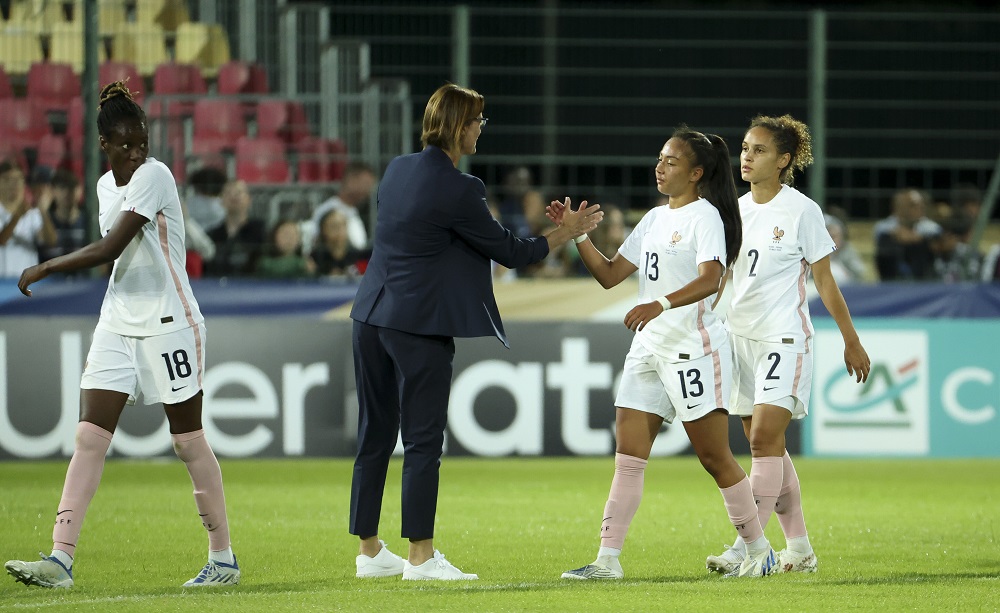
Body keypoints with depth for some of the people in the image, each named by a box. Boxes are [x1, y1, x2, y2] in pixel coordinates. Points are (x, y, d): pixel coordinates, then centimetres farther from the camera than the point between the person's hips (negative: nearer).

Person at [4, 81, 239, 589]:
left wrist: (45, 268, -14)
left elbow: (110, 248, -21)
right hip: (118, 324, 7)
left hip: (169, 323, -7)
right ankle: (60, 560, -10)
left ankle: (223, 558, 12)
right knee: (89, 437, -4)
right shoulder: (106, 186, 10)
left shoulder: (153, 176, -14)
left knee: (189, 441, 0)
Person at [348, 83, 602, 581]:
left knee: (375, 436, 11)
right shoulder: (455, 188, -14)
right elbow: (509, 251, -6)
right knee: (423, 441, -3)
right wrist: (567, 233, 8)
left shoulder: (398, 170, 9)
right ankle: (421, 556, -3)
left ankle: (369, 551, 16)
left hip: (372, 316, 8)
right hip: (419, 324, -8)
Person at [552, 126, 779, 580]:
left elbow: (710, 279, -24)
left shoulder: (705, 215, -8)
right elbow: (610, 275, 17)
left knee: (714, 457, -2)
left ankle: (759, 550, 11)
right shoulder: (654, 219, 17)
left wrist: (661, 304, -38)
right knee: (628, 456, -1)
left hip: (695, 347, -8)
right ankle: (607, 560, -3)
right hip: (649, 349, 8)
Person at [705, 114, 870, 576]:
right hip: (741, 338, 6)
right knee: (768, 447, 8)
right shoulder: (735, 210, 9)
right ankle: (799, 548, 16)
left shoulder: (801, 211, -7)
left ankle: (749, 546, -19)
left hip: (785, 338, -6)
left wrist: (852, 342, 1)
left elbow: (825, 282, -2)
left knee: (764, 438, -15)